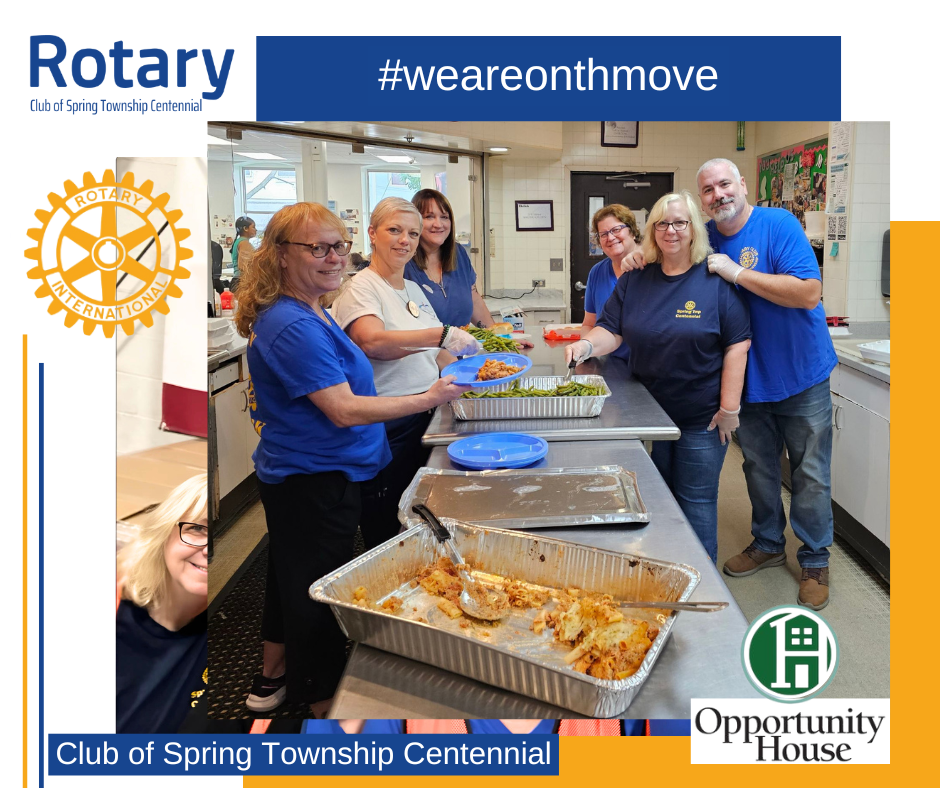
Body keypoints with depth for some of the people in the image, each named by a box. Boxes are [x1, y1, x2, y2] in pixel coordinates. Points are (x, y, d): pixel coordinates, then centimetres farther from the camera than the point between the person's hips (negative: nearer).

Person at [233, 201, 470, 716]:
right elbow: (344, 411, -27)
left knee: (290, 577, 24)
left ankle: (274, 678, 44)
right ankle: (322, 699, 23)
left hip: (292, 475, 11)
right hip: (315, 482, -11)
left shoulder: (307, 314, 8)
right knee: (319, 594, 5)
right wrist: (428, 399, -22)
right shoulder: (293, 326, -25)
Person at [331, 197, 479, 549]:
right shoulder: (361, 288, -9)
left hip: (424, 419, 8)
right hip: (385, 428, -8)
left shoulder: (415, 290, 15)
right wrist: (444, 334, -34)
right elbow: (373, 341, -30)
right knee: (385, 537, 3)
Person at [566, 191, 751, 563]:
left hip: (702, 419, -4)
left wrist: (729, 408, -14)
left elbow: (737, 344, -10)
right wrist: (586, 344, -21)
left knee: (696, 501, 6)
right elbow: (611, 331, 3)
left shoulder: (716, 280, -8)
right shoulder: (635, 281, 4)